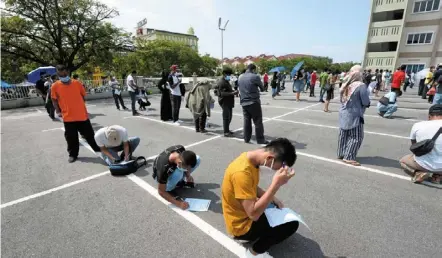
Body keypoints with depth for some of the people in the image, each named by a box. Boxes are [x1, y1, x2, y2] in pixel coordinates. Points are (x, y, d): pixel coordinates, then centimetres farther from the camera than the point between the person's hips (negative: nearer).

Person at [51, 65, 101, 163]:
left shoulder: (77, 83, -2)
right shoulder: (55, 86, -3)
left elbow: (83, 96, 9)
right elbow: (54, 100, 7)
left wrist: (80, 107, 8)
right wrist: (58, 111, -1)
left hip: (82, 115, 0)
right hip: (68, 117, 0)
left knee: (89, 134, 11)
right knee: (71, 138, 9)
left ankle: (98, 148, 29)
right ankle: (73, 154, 25)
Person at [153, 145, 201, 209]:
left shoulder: (181, 149, -30)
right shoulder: (164, 167, -42)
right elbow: (161, 192, -30)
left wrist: (188, 175, -14)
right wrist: (178, 204, -34)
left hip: (173, 167, 5)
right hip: (161, 175, -5)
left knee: (198, 159, -14)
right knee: (178, 173, -39)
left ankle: (181, 181, 2)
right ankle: (168, 189, -9)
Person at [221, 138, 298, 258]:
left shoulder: (250, 158, -7)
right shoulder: (242, 172, -36)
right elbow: (254, 214, -34)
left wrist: (271, 198, -4)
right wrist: (276, 184, -37)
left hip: (246, 211, 9)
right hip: (242, 225, -9)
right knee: (291, 223, -7)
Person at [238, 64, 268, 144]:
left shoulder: (240, 77, 9)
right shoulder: (255, 77, -10)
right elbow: (262, 87, 1)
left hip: (243, 102, 6)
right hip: (254, 102, -6)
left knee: (246, 121, 13)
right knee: (258, 121, 2)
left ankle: (246, 139, 18)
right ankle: (260, 139, 6)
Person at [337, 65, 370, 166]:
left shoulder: (345, 84, 2)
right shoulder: (361, 85, -18)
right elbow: (366, 102, -14)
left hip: (343, 113, 7)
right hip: (355, 115, -7)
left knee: (343, 135, 15)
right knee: (356, 137, 4)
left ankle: (341, 154, 24)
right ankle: (348, 157, 3)